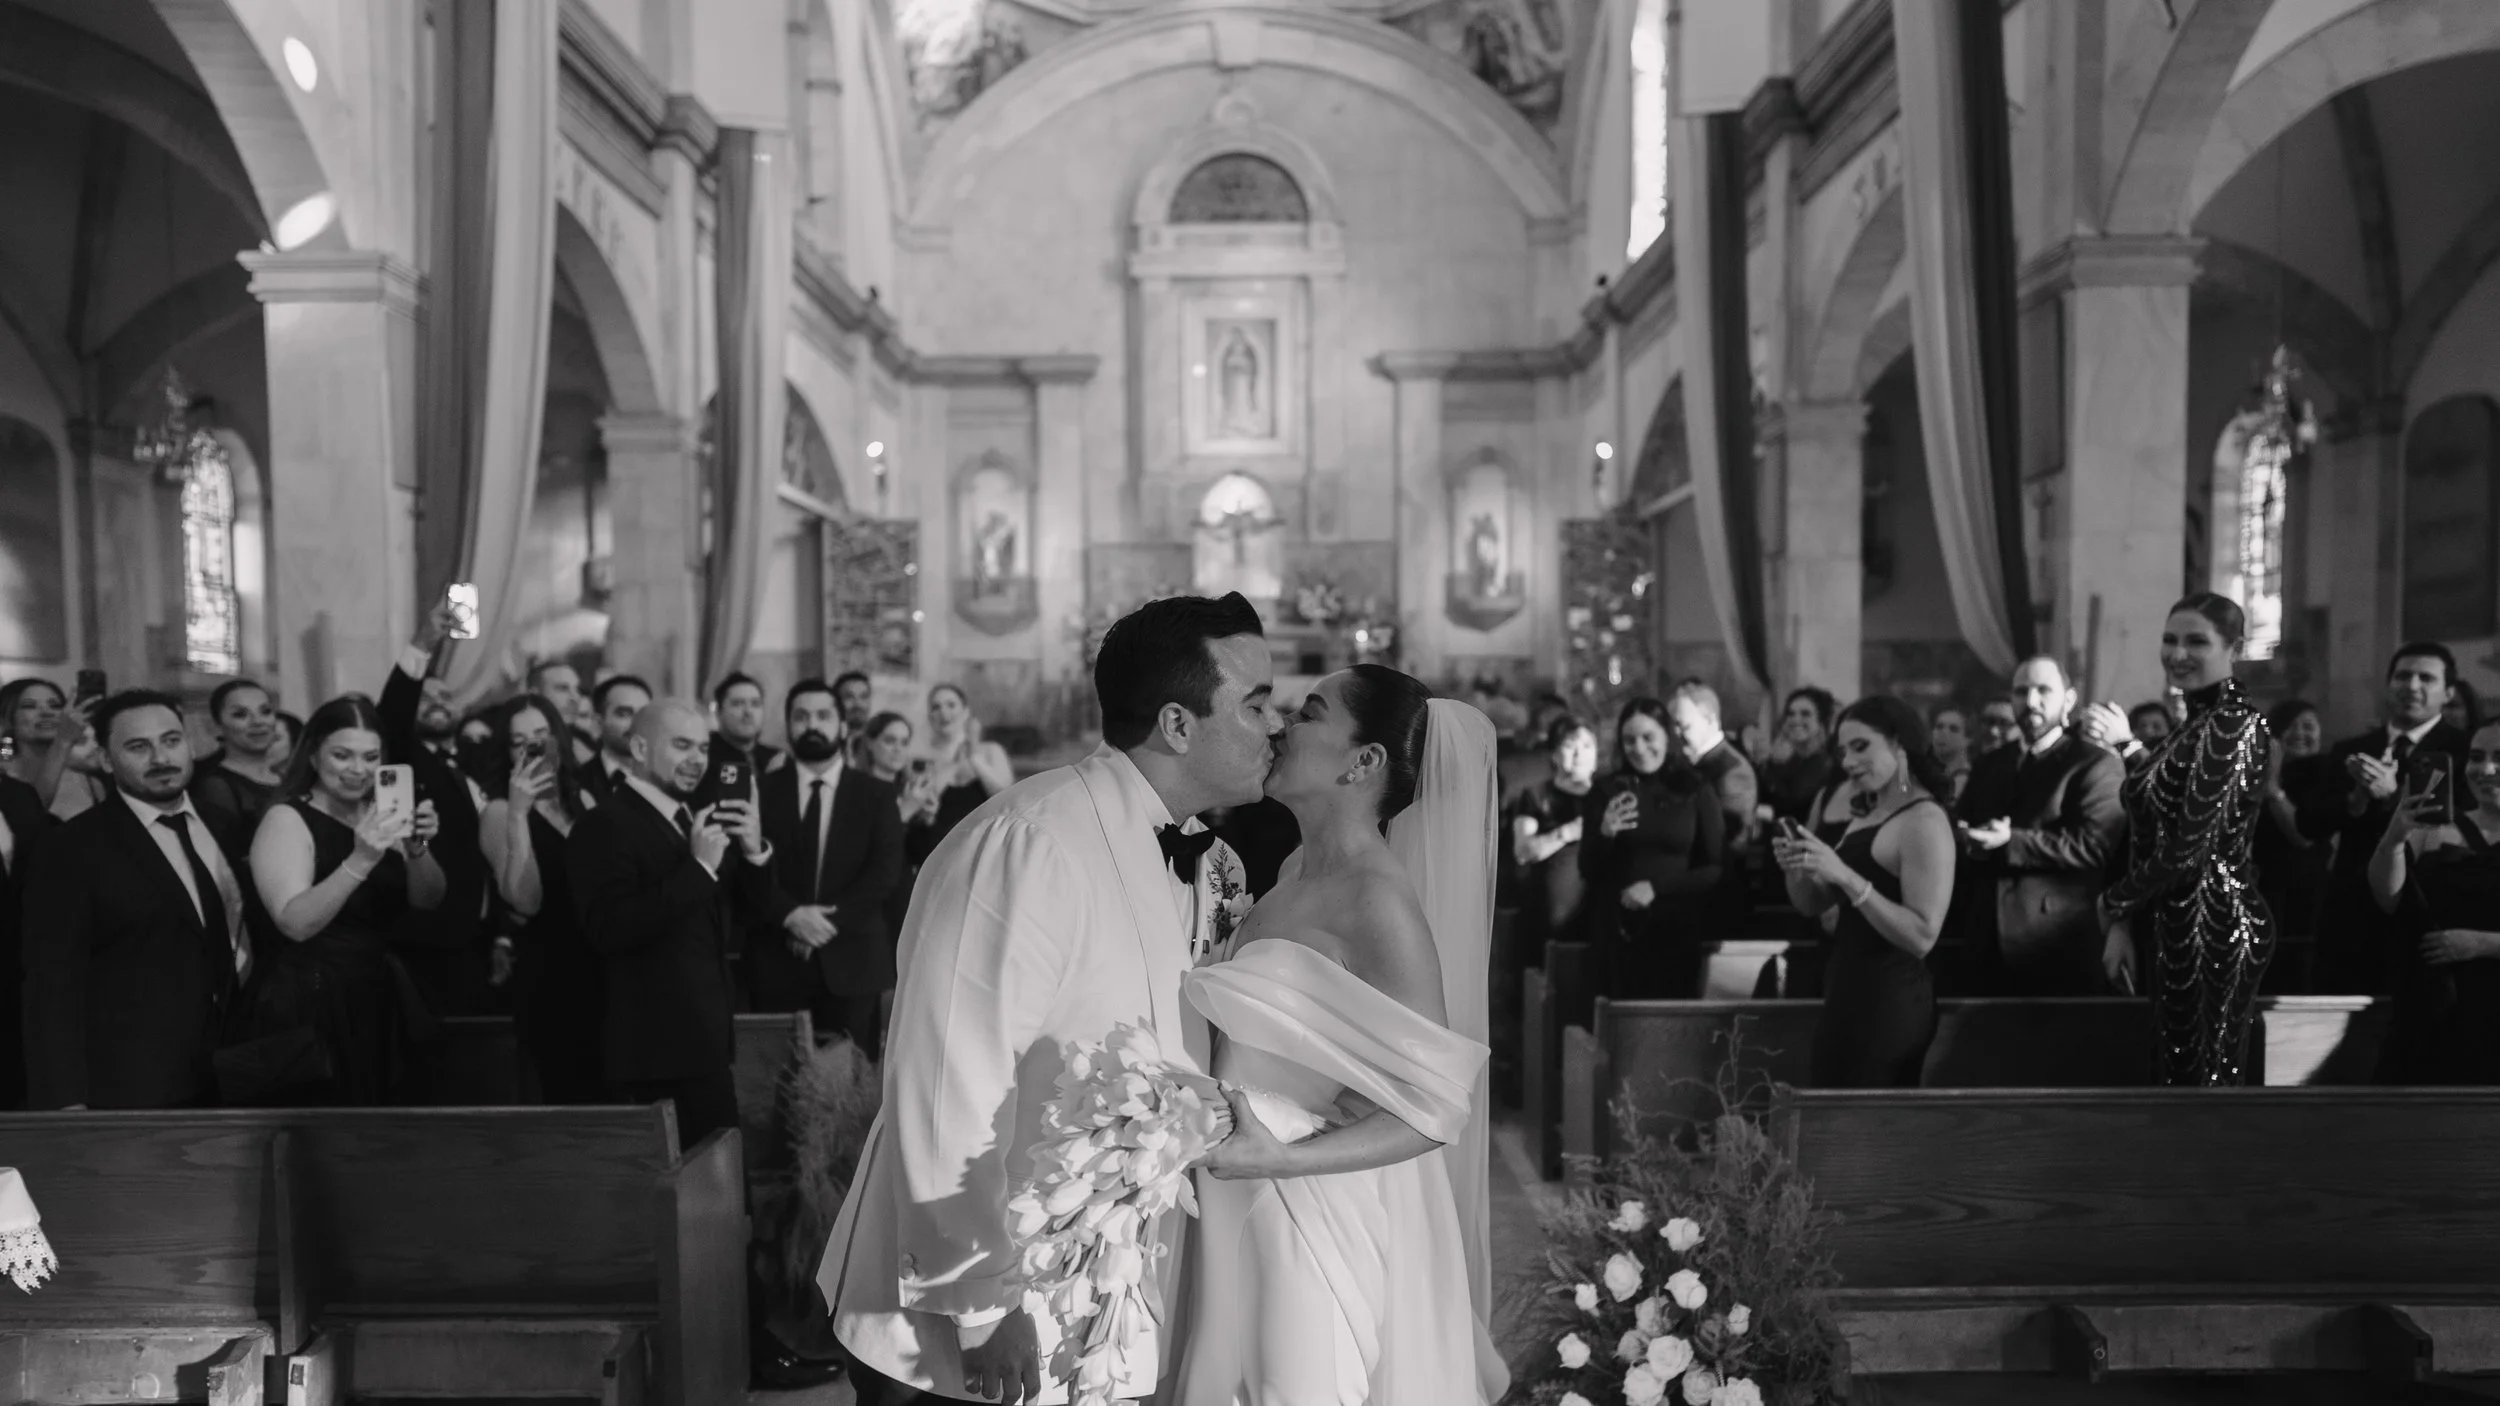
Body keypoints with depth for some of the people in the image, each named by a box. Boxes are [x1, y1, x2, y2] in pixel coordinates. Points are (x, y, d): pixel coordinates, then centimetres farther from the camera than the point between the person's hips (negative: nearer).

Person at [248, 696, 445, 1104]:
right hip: (310, 1002, -6)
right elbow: (295, 923, -23)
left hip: (382, 997, 6)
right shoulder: (286, 820, -10)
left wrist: (417, 850, -21)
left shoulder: (378, 815, 8)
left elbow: (428, 900, -2)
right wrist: (359, 861, -35)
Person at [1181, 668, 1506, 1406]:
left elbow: (1436, 1111, -19)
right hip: (1248, 1212, 7)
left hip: (1330, 1217, -7)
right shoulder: (1298, 870, 6)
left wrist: (1277, 1159, -25)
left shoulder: (1377, 900, -19)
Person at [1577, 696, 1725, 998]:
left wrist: (1658, 888, -11)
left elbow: (1719, 869, -1)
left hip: (1677, 930, -1)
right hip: (1620, 931, 1)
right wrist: (1605, 834, -13)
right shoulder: (1609, 791, 5)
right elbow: (1588, 871, 6)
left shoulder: (1696, 791, 2)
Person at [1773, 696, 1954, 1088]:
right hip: (1847, 994, 9)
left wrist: (1846, 877, -29)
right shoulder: (1867, 816, 12)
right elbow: (1812, 904, 16)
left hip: (1888, 1004, -8)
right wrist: (1796, 870, -5)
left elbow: (1922, 937, -23)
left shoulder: (1925, 821, -16)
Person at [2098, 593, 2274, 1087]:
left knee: (2205, 1083, -3)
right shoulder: (2198, 722, 16)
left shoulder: (2230, 723, -14)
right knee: (2179, 1079, 13)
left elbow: (2189, 853, -19)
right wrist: (2126, 923, 8)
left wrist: (2115, 905, -5)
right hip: (2179, 930, 9)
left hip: (2210, 926, -9)